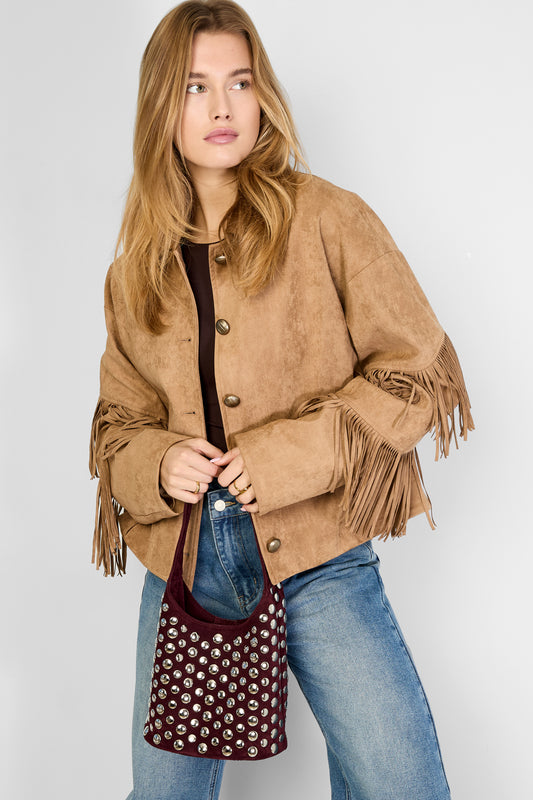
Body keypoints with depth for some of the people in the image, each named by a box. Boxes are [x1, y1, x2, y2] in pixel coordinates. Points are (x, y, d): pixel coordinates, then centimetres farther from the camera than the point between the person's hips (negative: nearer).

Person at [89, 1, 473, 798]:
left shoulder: (327, 218, -3)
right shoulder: (136, 269, 10)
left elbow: (417, 368, -4)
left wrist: (299, 452, -15)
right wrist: (156, 465, -7)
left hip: (317, 557, -3)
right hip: (186, 560, 4)